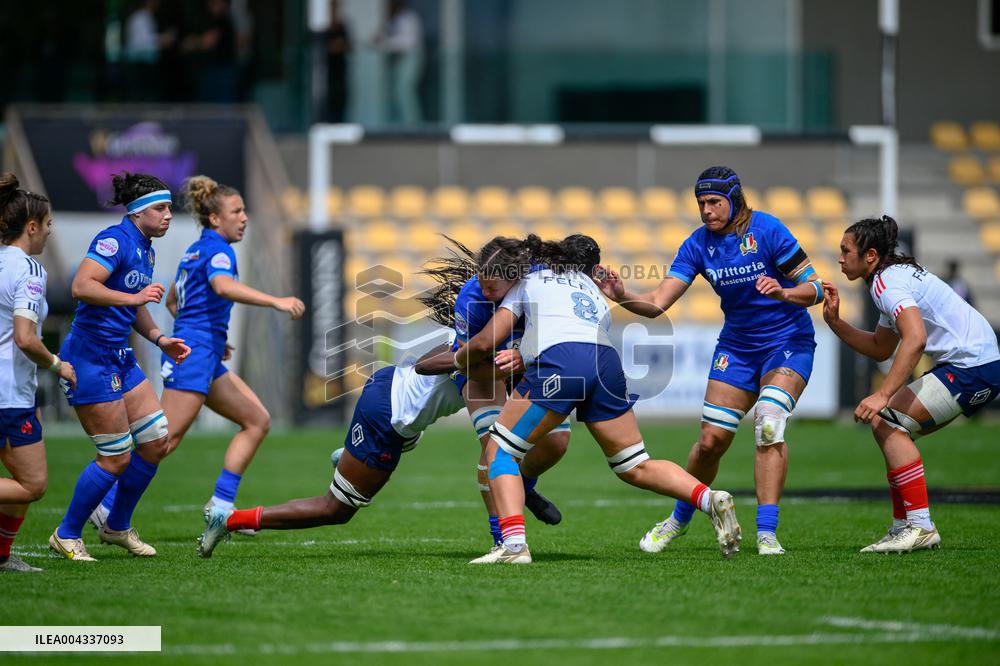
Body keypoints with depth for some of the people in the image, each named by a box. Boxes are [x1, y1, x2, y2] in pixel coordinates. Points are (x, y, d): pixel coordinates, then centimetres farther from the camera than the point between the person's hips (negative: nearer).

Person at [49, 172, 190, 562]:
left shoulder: (146, 250, 14)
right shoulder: (114, 241, -16)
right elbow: (81, 286, -29)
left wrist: (160, 339, 15)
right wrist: (134, 297, -34)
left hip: (120, 357, 10)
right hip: (90, 358, -10)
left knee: (156, 441, 8)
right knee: (117, 457, -6)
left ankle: (117, 527, 23)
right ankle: (67, 536, 9)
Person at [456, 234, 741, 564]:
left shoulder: (529, 280, 26)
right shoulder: (593, 292, 38)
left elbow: (486, 342, 21)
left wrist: (457, 360, 39)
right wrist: (524, 356, 28)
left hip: (558, 363, -5)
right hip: (608, 361, 5)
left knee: (499, 452, 6)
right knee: (636, 467, 16)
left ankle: (514, 545, -13)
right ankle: (711, 499, -4)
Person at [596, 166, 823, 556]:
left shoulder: (766, 231, -17)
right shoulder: (699, 244, -5)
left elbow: (814, 287, -15)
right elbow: (657, 304, -10)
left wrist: (784, 293, -36)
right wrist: (623, 297, -30)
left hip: (788, 341, -4)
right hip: (737, 345, 4)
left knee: (768, 422, -26)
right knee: (711, 440, 1)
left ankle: (767, 533, -24)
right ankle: (680, 519, 27)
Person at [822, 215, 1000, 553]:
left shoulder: (887, 281, -13)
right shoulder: (895, 277, 19)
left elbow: (915, 340, -28)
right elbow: (881, 348, 27)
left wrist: (882, 396, -32)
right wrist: (835, 322, 17)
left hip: (972, 367, -11)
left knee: (887, 421, -14)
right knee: (889, 427, 12)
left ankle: (920, 527, -14)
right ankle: (903, 528, 11)